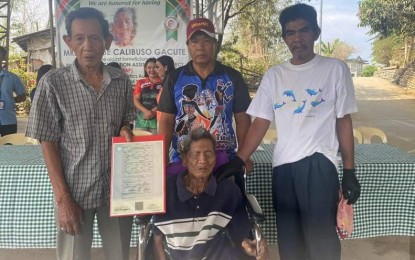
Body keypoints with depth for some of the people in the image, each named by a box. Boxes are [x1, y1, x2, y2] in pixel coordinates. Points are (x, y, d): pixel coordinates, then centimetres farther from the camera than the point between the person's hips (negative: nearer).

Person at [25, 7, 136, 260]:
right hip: (75, 191, -2)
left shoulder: (121, 81, 0)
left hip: (117, 189, 3)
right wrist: (63, 198, -10)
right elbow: (48, 144, -6)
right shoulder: (53, 83, -8)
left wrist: (126, 131, -10)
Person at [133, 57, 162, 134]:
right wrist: (146, 111, -10)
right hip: (142, 120, 3)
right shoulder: (140, 83, 13)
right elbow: (136, 100, 7)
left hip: (158, 119, -3)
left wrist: (154, 111, -14)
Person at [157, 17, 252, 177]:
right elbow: (167, 121, 3)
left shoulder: (232, 77, 3)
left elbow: (242, 119, 4)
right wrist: (162, 159, -6)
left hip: (224, 161, 0)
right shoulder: (174, 78, 3)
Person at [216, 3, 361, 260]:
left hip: (319, 162, -3)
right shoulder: (274, 75, 9)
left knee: (321, 238, -6)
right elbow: (261, 122, 6)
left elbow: (344, 120, 3)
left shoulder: (335, 69, 2)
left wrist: (349, 171, 0)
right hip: (283, 165, 3)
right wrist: (239, 160, -5)